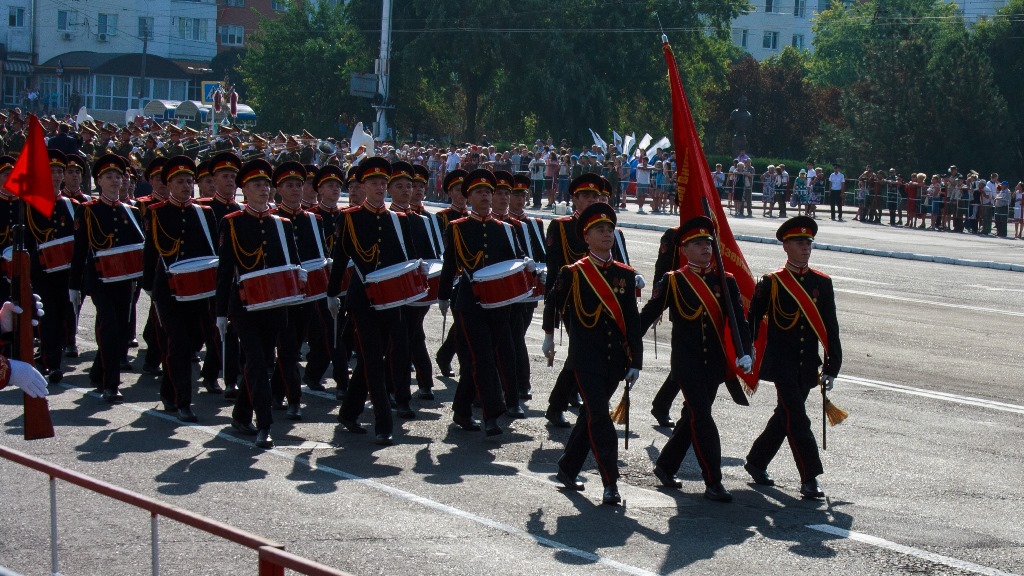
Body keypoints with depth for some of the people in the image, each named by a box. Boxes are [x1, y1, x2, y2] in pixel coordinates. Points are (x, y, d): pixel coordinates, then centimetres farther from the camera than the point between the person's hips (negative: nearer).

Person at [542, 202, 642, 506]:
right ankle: (611, 484, -12)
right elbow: (552, 302, 14)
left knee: (591, 416, 14)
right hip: (585, 360, -4)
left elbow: (632, 321, 4)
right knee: (599, 418, -13)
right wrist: (549, 335, 25)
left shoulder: (625, 275, 5)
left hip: (614, 361, 4)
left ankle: (567, 470, 29)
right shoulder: (573, 273, -4)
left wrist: (635, 362, -1)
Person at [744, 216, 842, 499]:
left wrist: (831, 367, 1)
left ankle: (756, 462, 30)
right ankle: (809, 478, -9)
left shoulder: (822, 283, 5)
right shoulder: (771, 282, -4)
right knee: (797, 418, -11)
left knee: (785, 415, 13)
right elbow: (752, 321, 3)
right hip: (781, 363, -4)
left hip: (807, 366, 4)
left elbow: (830, 328, 5)